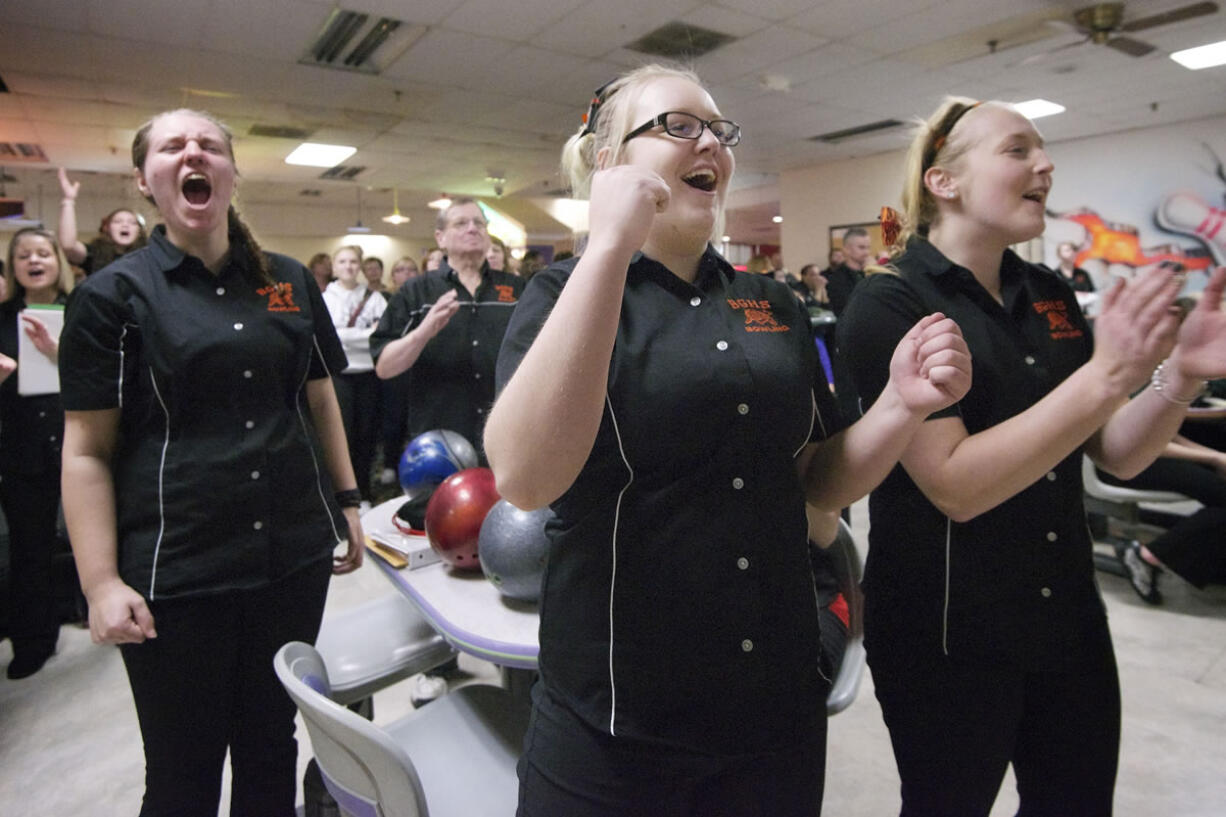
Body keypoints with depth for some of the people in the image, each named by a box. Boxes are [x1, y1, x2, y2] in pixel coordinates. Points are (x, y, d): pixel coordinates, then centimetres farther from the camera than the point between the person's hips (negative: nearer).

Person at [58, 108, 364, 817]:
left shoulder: (290, 282, 8)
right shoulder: (113, 294, -2)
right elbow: (87, 451, -4)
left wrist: (347, 500, 11)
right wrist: (102, 583, -10)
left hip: (295, 557, 3)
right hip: (175, 573, -2)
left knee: (273, 745, 17)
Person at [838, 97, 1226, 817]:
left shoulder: (1051, 296, 3)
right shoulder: (889, 304, -16)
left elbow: (1117, 455, 4)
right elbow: (956, 485, -25)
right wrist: (1105, 377, -27)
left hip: (1068, 616, 6)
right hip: (947, 631, -6)